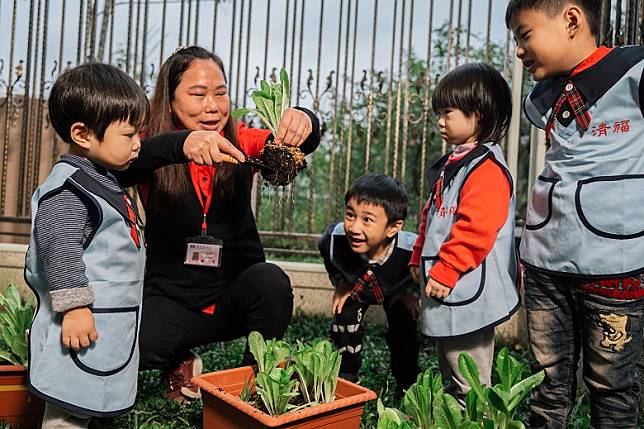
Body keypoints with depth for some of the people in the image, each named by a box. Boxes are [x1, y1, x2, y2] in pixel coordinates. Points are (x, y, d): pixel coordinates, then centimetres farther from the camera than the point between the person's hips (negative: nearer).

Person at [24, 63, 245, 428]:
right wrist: (74, 307, -23)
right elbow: (57, 247, -23)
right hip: (82, 326, -10)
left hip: (109, 327, 10)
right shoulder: (68, 187, -17)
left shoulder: (100, 180, 12)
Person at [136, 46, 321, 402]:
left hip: (234, 297, 1)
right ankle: (182, 364, 10)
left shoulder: (240, 142, -4)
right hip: (173, 300, -1)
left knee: (271, 281, -30)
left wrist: (303, 121, -44)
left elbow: (300, 144, -20)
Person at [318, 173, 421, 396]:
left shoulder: (412, 249, -45)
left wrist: (410, 290, -18)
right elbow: (326, 252, -11)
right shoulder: (336, 239, -40)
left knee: (405, 332, -2)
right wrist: (340, 283, -10)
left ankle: (407, 385, 25)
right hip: (355, 287, 1)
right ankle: (346, 378, 15)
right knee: (344, 322, -10)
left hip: (396, 290, -1)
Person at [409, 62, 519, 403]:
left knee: (469, 385, 1)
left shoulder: (486, 168, -17)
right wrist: (419, 257, 19)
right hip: (443, 286, 11)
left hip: (466, 294, -10)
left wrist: (445, 271, -22)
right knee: (450, 375, 23)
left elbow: (475, 230, -25)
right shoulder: (450, 164, 15)